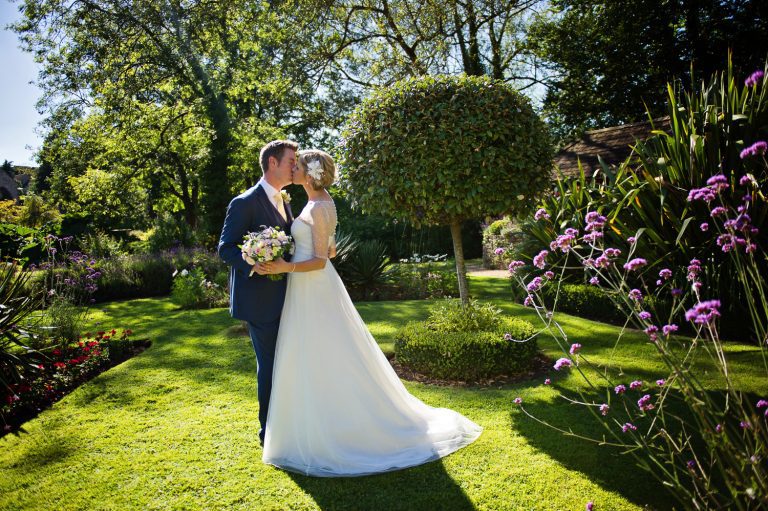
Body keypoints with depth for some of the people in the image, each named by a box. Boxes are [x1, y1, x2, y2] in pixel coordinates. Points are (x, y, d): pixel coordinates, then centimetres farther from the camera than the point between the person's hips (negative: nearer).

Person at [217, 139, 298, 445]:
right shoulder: (245, 202, -13)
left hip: (282, 298, 9)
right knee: (269, 365, 1)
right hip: (260, 298, -9)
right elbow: (225, 248, -13)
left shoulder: (283, 202, 14)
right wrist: (252, 264, -31)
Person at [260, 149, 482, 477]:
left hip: (314, 291, -10)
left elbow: (320, 259, -19)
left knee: (321, 363, 0)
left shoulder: (318, 207, -16)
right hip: (309, 291, 10)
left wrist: (287, 267, -32)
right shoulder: (318, 204, 13)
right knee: (311, 365, 17)